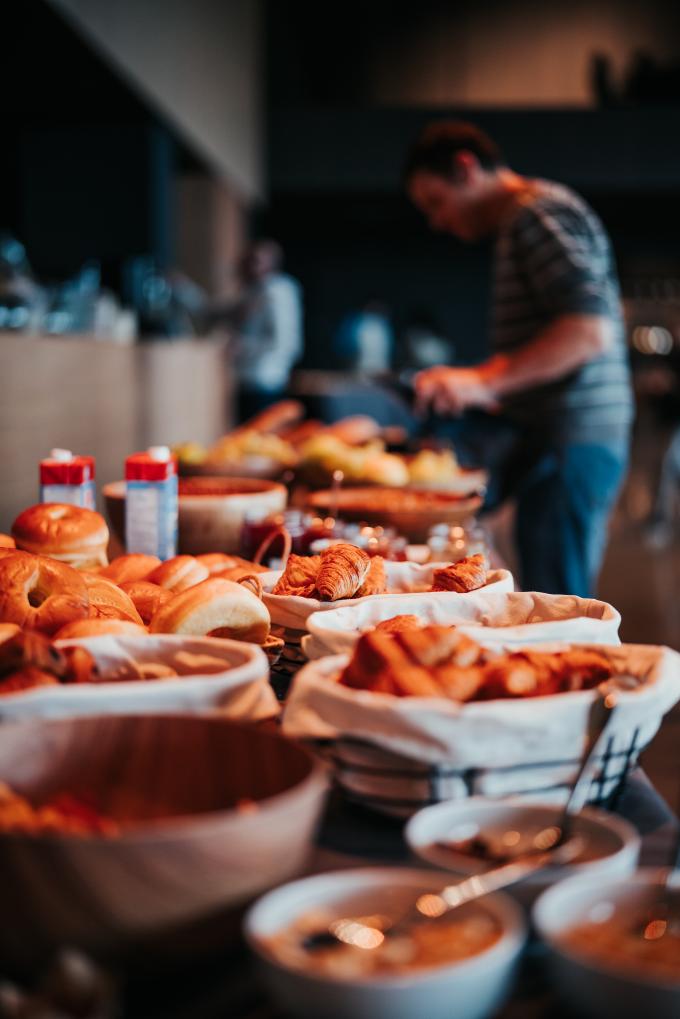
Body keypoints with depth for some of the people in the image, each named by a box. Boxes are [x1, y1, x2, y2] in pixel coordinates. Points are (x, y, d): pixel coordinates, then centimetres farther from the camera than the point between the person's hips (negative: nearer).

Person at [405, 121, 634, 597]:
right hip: (544, 433, 11)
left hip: (570, 444, -11)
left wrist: (484, 380, -23)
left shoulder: (539, 213, -10)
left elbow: (589, 329, -22)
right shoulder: (521, 222, 22)